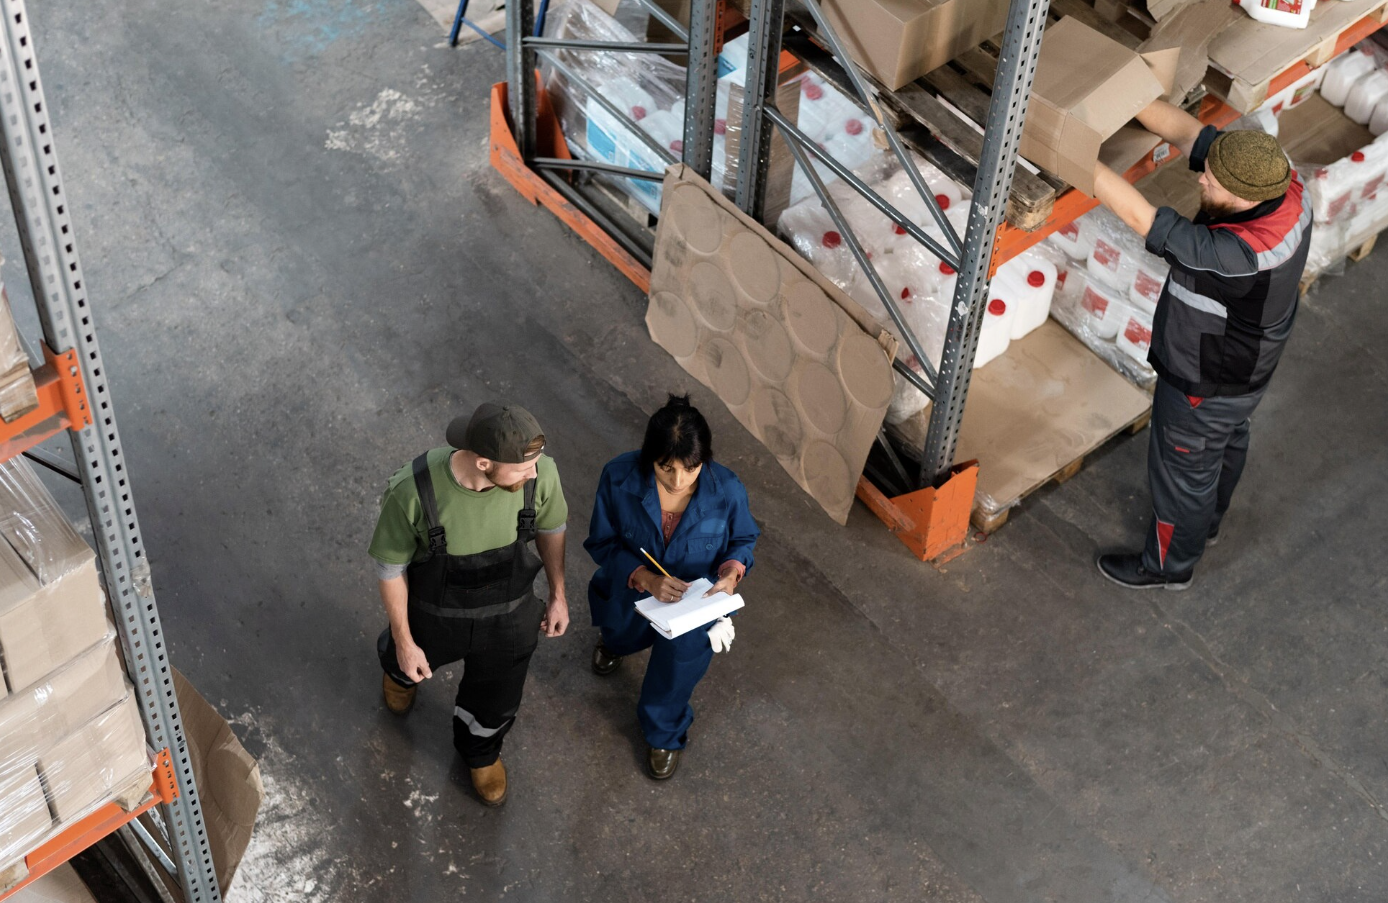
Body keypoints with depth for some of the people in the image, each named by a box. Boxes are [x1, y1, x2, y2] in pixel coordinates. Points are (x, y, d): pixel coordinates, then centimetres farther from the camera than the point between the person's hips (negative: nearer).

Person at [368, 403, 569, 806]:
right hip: (434, 616, -1)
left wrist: (558, 595, 5)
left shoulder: (540, 473, -31)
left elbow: (551, 528, -6)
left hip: (508, 620, 2)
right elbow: (390, 566, -18)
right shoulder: (412, 491, -38)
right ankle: (398, 670, 72)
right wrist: (404, 643, -8)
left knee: (495, 704, 26)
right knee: (410, 664, 33)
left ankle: (480, 751, 63)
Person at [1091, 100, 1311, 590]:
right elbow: (1188, 130, -21)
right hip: (1248, 364, 8)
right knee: (1227, 442, 33)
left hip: (1206, 388, -8)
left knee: (1182, 471, 19)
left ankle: (1169, 564, 46)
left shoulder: (1237, 254, -46)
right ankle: (1206, 522, 62)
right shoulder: (1285, 183, -24)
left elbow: (1137, 214, -44)